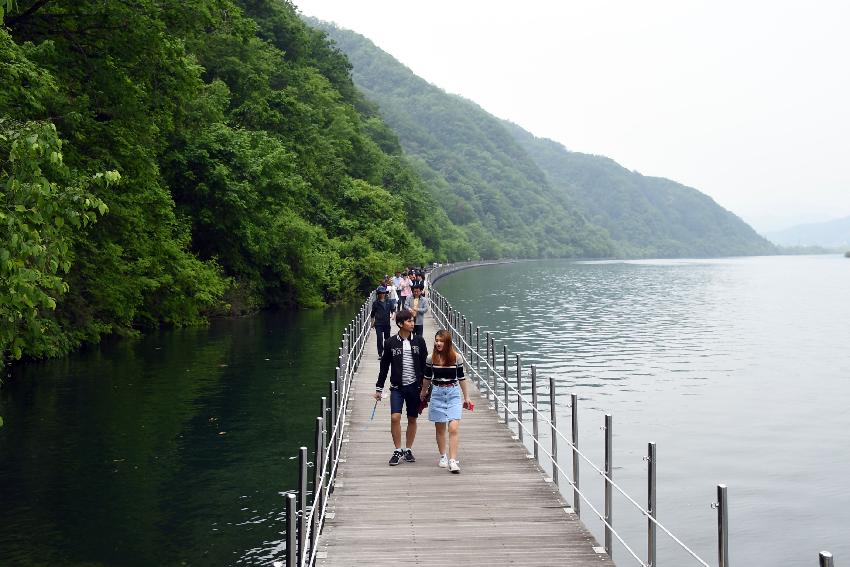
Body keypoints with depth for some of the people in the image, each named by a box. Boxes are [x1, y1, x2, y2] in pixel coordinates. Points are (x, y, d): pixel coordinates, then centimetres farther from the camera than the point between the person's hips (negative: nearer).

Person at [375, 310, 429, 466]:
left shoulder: (419, 341, 1)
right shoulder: (391, 342, -1)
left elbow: (425, 365, 6)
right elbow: (384, 366, 5)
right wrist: (379, 388, 5)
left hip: (414, 386, 1)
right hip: (397, 387, -1)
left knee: (412, 419, 8)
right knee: (395, 417, -11)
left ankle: (408, 450, 23)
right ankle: (398, 451, 2)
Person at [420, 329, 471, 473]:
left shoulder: (457, 357, -4)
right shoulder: (431, 358, -2)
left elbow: (461, 378, 6)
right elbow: (427, 377, 14)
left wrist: (466, 397, 10)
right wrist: (423, 392, 26)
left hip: (454, 393, -1)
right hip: (437, 394, 1)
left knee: (454, 428, -12)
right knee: (440, 428, 9)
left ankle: (453, 461, -12)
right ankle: (443, 457, 25)